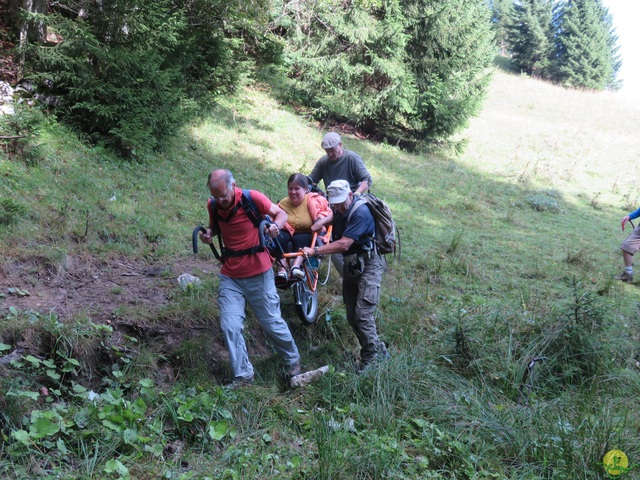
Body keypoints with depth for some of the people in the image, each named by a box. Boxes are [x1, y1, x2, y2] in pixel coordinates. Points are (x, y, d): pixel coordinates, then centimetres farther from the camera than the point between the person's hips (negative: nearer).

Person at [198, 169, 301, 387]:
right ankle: (243, 375, 8)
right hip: (230, 276, 4)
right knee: (229, 326, -7)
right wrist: (209, 234, -7)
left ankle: (292, 360, 32)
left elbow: (281, 213, -5)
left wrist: (276, 225, -29)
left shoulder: (252, 198, -15)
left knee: (272, 322, 5)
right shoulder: (214, 205, -1)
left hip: (258, 273, -4)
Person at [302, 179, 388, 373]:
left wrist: (314, 251, -30)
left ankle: (370, 357, -3)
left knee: (362, 314, -15)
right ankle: (379, 350, 21)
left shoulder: (360, 212, -23)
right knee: (352, 317, 9)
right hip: (351, 267, 9)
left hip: (368, 266, -9)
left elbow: (344, 244, -29)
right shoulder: (338, 211, 5)